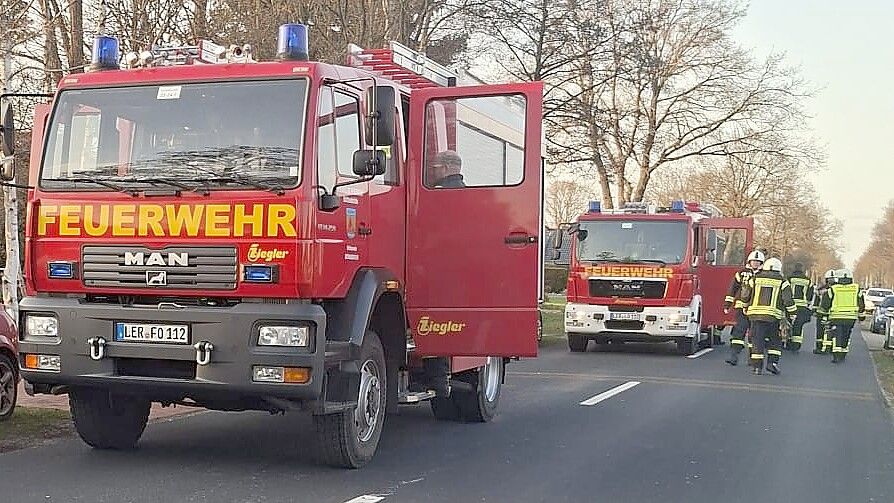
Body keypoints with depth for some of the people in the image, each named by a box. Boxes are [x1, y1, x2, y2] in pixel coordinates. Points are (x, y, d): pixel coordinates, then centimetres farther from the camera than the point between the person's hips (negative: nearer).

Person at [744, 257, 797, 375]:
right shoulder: (782, 282, 4)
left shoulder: (755, 279, 10)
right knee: (775, 340, 12)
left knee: (757, 340, 4)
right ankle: (772, 362, -1)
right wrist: (792, 314, 9)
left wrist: (746, 309, 25)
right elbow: (788, 300, -2)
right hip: (773, 315, -2)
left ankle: (757, 365, 2)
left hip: (755, 314, 2)